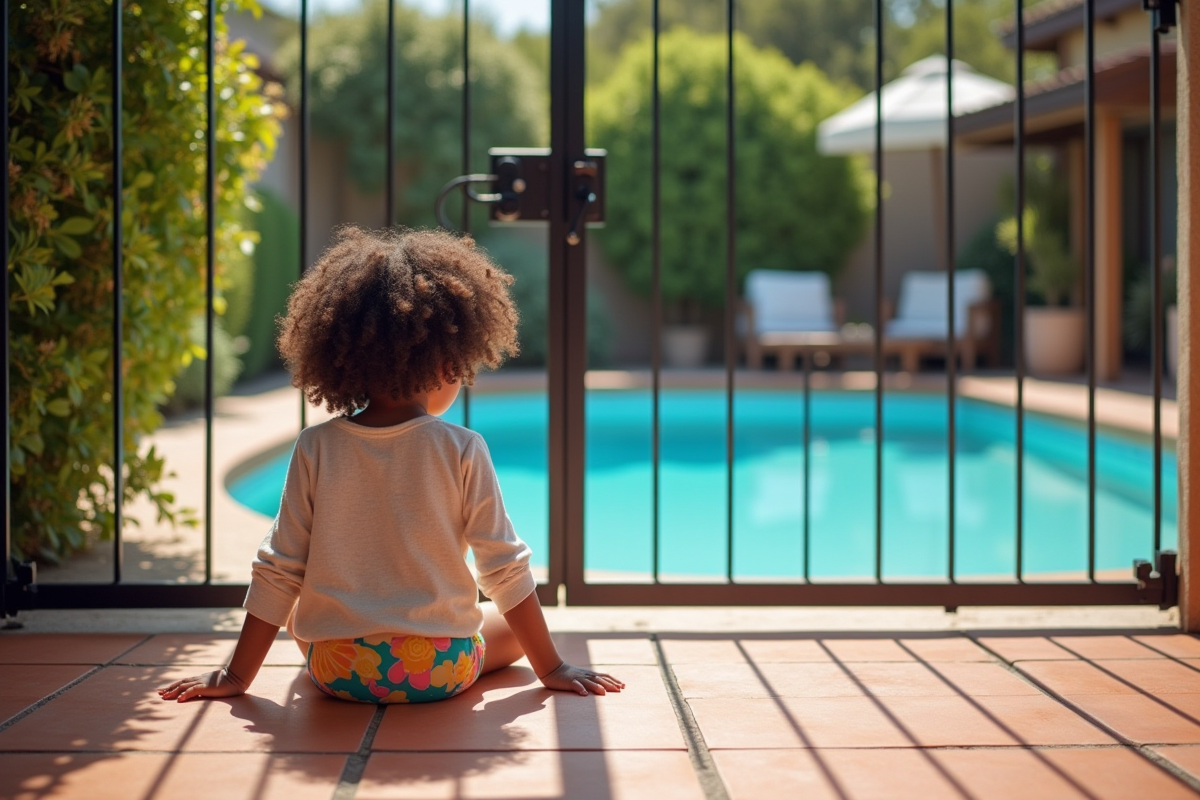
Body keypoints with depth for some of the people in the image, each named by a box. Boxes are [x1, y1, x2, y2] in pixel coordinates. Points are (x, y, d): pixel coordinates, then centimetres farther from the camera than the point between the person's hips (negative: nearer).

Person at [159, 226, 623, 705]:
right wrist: (551, 668, 4)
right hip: (440, 669, -2)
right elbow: (505, 569, -7)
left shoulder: (316, 449, -5)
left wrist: (237, 675, 8)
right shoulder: (462, 450, -11)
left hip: (335, 669, 3)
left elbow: (278, 574, -2)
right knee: (514, 623, 24)